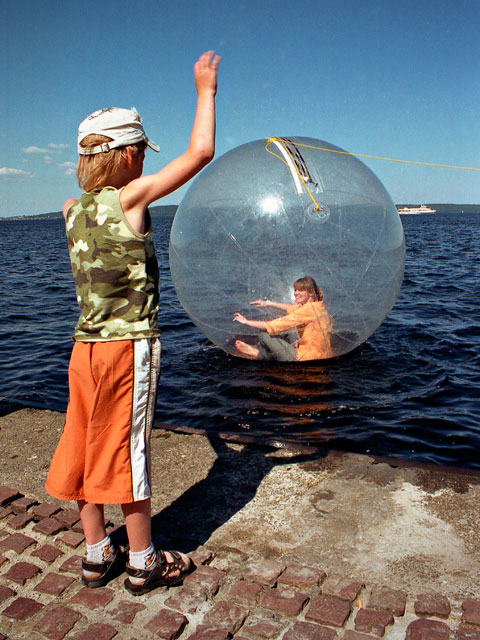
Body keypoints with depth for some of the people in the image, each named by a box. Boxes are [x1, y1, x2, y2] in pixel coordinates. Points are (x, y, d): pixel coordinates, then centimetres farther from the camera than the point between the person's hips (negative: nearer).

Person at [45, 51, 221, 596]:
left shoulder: (74, 209, 7)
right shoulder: (130, 197, -12)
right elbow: (201, 151, -11)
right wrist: (206, 91, 4)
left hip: (85, 344, 7)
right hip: (129, 346, -7)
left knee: (87, 448, 13)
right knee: (128, 451, 3)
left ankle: (97, 555, 28)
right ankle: (143, 563, 20)